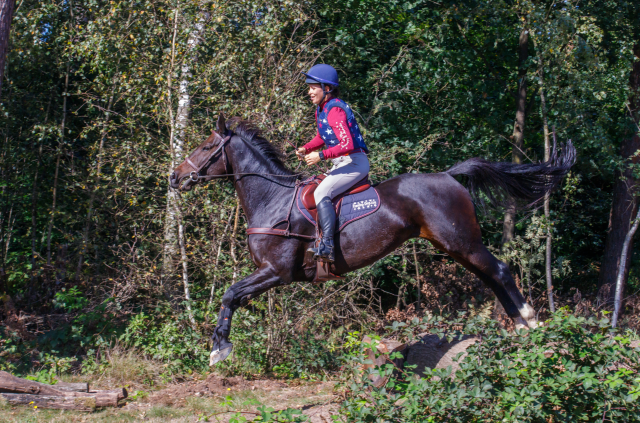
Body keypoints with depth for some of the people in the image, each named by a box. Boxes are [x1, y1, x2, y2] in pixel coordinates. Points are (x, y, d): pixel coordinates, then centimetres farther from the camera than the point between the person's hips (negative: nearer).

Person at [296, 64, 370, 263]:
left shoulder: (335, 110, -19)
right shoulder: (321, 110, 11)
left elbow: (347, 144, -26)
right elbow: (322, 137, 26)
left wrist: (321, 156, -24)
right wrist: (306, 148, 7)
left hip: (355, 162, -11)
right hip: (340, 164, 11)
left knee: (321, 193, -25)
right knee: (320, 192, 14)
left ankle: (327, 246, -32)